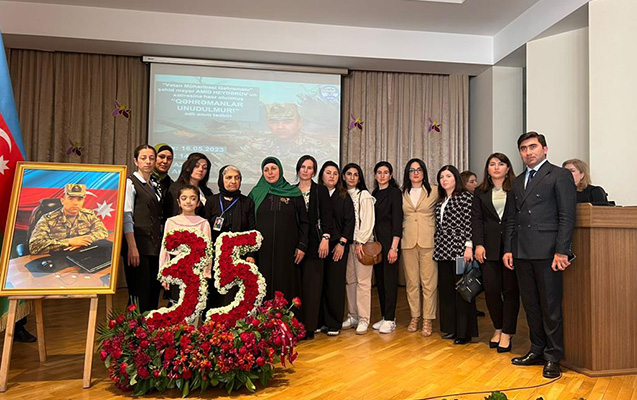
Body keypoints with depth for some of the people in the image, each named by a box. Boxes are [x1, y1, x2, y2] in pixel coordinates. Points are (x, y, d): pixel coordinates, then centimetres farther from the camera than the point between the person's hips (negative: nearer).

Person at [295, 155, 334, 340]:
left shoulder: (321, 190, 4)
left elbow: (326, 216, -3)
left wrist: (325, 238, -14)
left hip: (314, 242, -3)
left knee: (312, 285, -2)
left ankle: (309, 326, 4)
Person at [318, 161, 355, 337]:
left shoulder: (344, 196, 7)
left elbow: (349, 221, 2)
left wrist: (342, 243, -7)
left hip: (338, 245, -1)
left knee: (335, 283, 1)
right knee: (320, 282, 1)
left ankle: (334, 323, 11)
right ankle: (321, 320, 13)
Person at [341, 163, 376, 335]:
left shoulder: (364, 195, -2)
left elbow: (368, 221, -8)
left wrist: (360, 242, -14)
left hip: (362, 242, -5)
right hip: (346, 242, 5)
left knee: (362, 281, -6)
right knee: (349, 280, 7)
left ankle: (363, 320, -1)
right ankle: (352, 316, 16)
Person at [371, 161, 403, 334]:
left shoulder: (394, 192, -5)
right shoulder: (374, 193, 14)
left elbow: (397, 220, -12)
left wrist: (394, 247, -18)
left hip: (389, 241, -6)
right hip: (376, 240, 7)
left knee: (389, 279, -3)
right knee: (379, 279, 9)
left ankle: (390, 320, 6)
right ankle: (384, 316, 19)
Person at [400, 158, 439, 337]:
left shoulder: (434, 191, 4)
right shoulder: (402, 193, 11)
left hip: (428, 241, -2)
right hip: (408, 241, 2)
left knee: (429, 282, -2)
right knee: (411, 282, 7)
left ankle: (428, 320, 7)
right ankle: (414, 317, 18)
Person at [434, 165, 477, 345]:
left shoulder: (465, 197, -2)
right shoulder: (440, 201, 17)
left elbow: (469, 223, -9)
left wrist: (469, 246, -15)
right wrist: (436, 246, 15)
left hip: (459, 249, -7)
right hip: (443, 251, 7)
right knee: (445, 289, 10)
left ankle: (464, 332, 6)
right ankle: (451, 328, 21)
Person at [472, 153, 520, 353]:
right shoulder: (480, 192, 13)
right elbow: (476, 219, 6)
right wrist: (478, 244, -5)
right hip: (489, 247, 2)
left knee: (510, 289, 2)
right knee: (491, 289, 1)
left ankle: (507, 333, 10)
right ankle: (498, 328, 20)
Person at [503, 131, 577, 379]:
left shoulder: (560, 176, -1)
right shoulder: (517, 182, 18)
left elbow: (567, 217, -8)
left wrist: (561, 251, -15)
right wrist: (508, 249, 9)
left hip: (547, 252, -6)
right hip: (522, 254, 6)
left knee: (550, 307, 1)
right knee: (531, 305, 12)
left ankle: (553, 358, 12)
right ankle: (537, 351, 24)